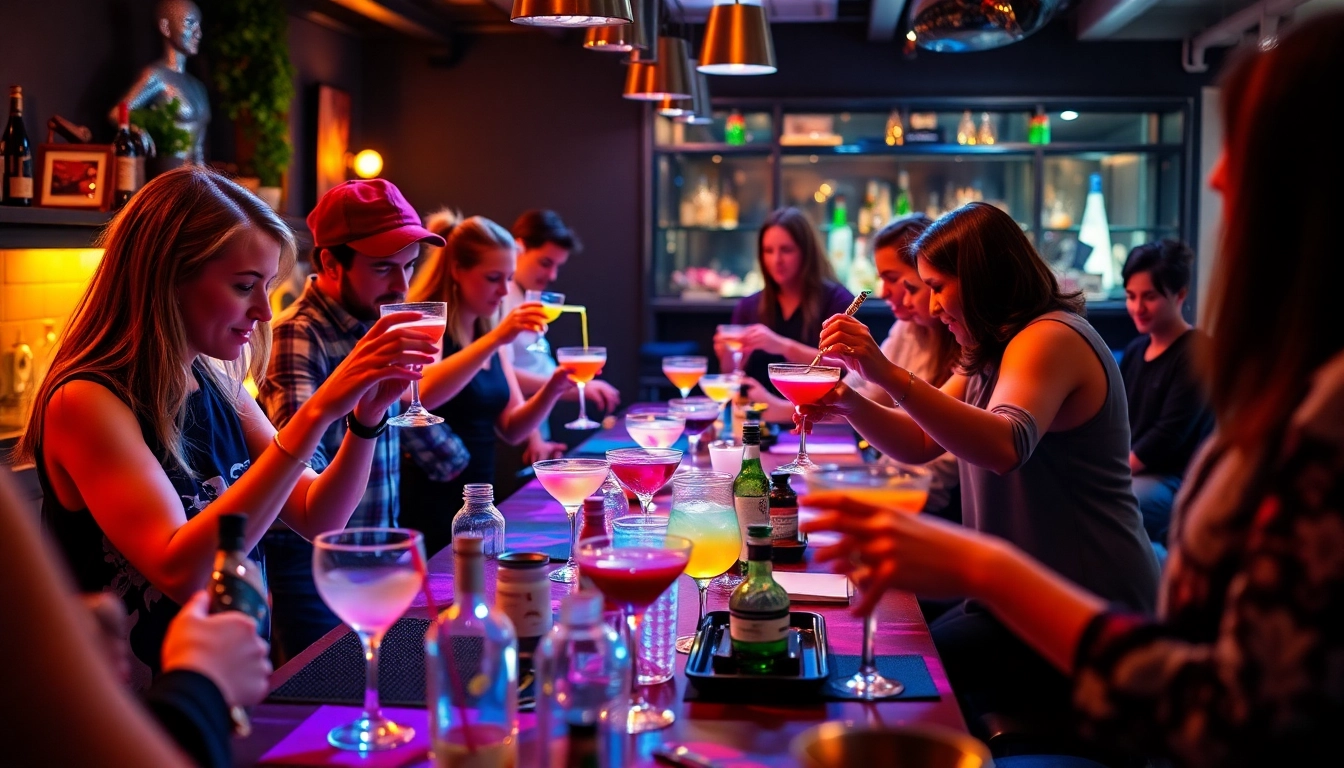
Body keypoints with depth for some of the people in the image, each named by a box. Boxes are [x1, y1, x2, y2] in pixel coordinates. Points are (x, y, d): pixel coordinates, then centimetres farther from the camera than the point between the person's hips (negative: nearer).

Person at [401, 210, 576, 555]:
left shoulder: (488, 333, 10)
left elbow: (510, 429, 9)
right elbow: (423, 395, -33)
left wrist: (551, 391, -8)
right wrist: (495, 339, -36)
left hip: (476, 502, 7)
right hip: (427, 508, -7)